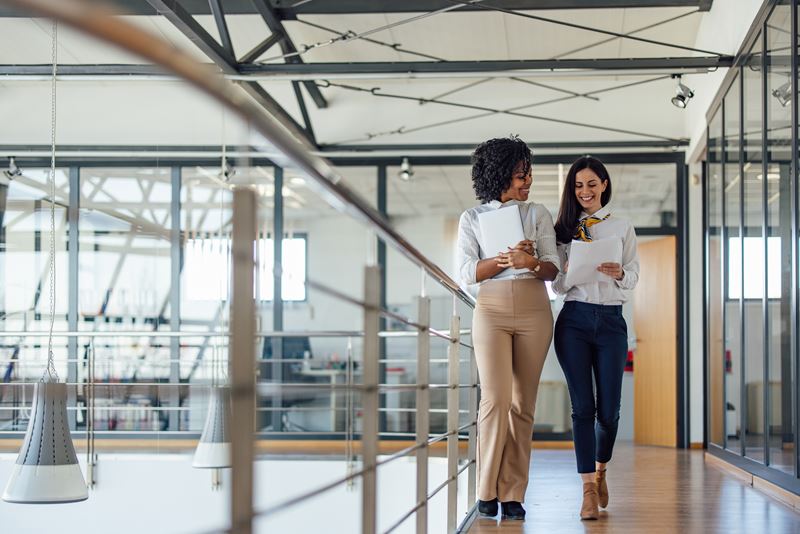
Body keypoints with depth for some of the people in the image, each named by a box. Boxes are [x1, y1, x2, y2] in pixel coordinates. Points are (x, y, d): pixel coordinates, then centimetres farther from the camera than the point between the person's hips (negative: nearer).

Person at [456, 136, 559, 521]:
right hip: (492, 312, -2)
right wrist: (508, 258, -12)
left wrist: (530, 262, -17)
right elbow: (466, 272, -2)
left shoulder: (538, 214, 11)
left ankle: (512, 495, 2)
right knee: (495, 399, -13)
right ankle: (488, 492, -3)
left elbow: (553, 269, 4)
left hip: (534, 312, 2)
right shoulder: (472, 218, 8)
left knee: (523, 405, -1)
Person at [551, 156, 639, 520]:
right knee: (582, 406, -5)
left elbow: (634, 278, 6)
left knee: (609, 409, 1)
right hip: (574, 320, 0)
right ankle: (589, 489, -3)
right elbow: (557, 285, 8)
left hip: (611, 321, 0)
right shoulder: (563, 229, 10)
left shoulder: (622, 228, 10)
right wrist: (567, 273, -14)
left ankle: (600, 470, 29)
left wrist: (619, 274, -17)